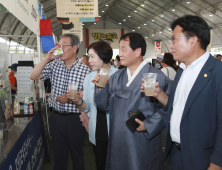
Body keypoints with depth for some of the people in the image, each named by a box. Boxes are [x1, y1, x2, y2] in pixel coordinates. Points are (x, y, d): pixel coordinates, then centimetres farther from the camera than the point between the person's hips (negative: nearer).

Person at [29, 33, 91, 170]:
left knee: (77, 153, 14)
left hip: (75, 118, -3)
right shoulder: (54, 65, 1)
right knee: (59, 153, 18)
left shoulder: (85, 70, -10)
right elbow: (33, 76, -2)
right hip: (57, 116, 4)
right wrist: (47, 58, -9)